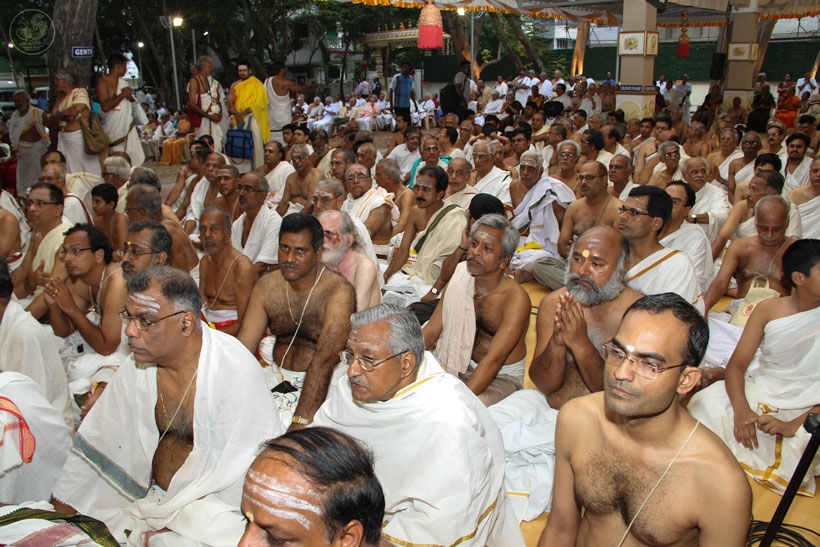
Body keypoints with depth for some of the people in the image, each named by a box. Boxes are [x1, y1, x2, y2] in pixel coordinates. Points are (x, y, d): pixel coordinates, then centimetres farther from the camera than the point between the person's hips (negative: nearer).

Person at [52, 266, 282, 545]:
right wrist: (63, 507, 8)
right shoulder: (138, 365, 0)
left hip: (210, 505, -6)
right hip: (151, 496, 6)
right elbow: (98, 441, 11)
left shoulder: (236, 371, -21)